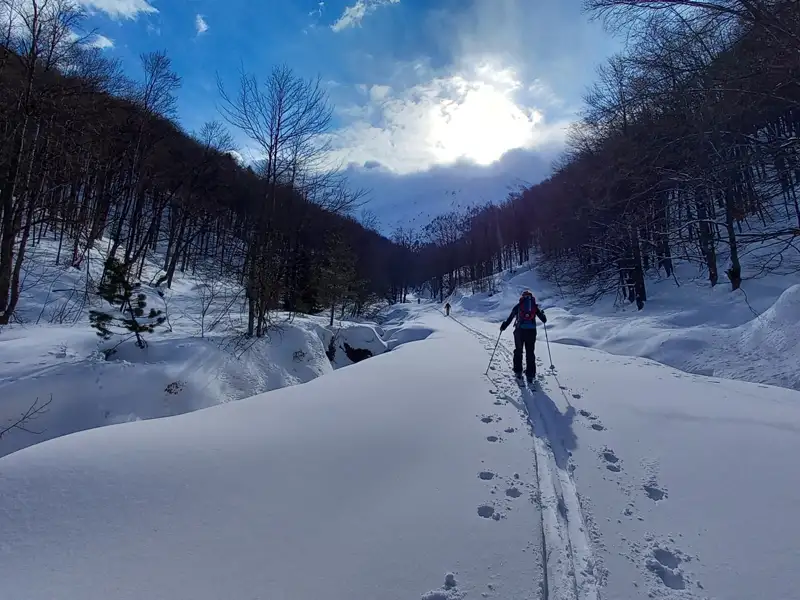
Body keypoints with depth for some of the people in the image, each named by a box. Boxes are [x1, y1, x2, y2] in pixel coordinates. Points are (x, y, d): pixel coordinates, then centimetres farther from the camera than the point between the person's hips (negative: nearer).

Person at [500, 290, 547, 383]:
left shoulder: (518, 305, 8)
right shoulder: (535, 306, 11)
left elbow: (510, 318, 5)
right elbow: (544, 320, 15)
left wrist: (503, 326, 17)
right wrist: (543, 314, 36)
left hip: (520, 330, -1)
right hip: (531, 331, 1)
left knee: (518, 351, 14)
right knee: (530, 353, 7)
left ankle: (518, 372, 16)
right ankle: (530, 375, 5)